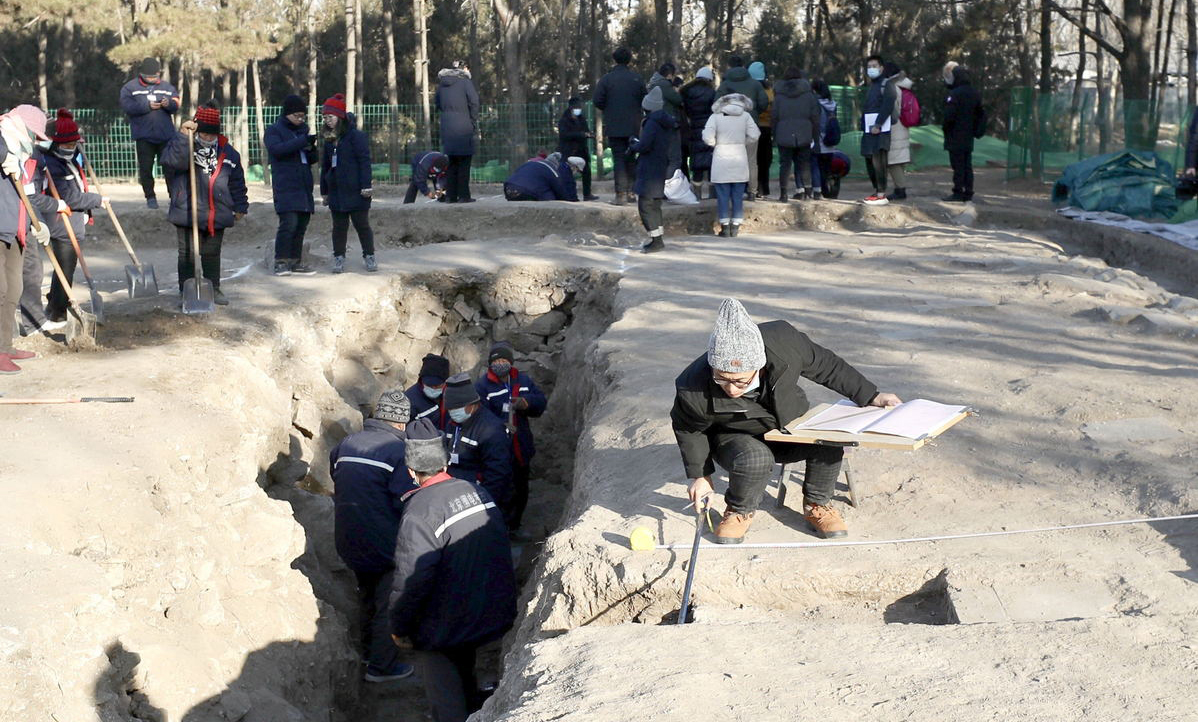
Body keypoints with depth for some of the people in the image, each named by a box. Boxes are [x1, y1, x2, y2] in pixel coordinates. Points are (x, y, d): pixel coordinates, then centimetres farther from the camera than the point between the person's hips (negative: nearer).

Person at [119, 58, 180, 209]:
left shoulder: (167, 87, 9)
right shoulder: (130, 87, 2)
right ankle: (150, 197, 12)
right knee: (145, 168, 2)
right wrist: (148, 106, -20)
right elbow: (127, 106, -11)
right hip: (143, 136, -1)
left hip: (166, 135, 1)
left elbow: (176, 106, 2)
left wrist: (168, 104, -22)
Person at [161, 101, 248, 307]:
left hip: (217, 216, 3)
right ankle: (187, 291, 9)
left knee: (212, 254, 14)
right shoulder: (182, 145, -2)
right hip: (187, 212, -3)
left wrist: (240, 206, 16)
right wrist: (183, 136, -32)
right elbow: (171, 160, -25)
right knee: (188, 254, 2)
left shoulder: (228, 152, 9)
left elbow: (237, 182, 16)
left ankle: (214, 289, 24)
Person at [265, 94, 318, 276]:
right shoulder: (274, 131, 1)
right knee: (288, 223, -16)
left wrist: (313, 150, 0)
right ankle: (281, 262, -11)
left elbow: (311, 160, 24)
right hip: (286, 187, -7)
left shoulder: (303, 130, 21)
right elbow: (277, 149, -20)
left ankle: (296, 262, 12)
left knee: (301, 225, 6)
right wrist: (304, 141, -25)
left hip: (304, 187, 7)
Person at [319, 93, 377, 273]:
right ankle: (339, 258, 13)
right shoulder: (329, 140, 13)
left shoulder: (356, 136, -8)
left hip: (355, 191, -6)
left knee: (362, 224, 1)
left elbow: (364, 162, -11)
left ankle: (369, 256, 11)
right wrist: (324, 191, 16)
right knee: (339, 226, 7)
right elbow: (325, 166, 18)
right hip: (335, 190, 6)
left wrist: (366, 185, -16)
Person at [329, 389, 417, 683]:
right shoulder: (398, 450, -17)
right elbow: (409, 502, -19)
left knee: (367, 595, 26)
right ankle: (382, 665, 16)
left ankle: (368, 650, 41)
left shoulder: (346, 444, 2)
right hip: (384, 544, -6)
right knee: (389, 603, 9)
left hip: (349, 540, 7)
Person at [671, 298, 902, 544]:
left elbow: (826, 365, -10)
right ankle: (739, 512, -5)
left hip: (789, 425, 2)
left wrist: (870, 397, -4)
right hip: (735, 439, -2)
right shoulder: (693, 391, -33)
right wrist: (699, 475, -4)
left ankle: (816, 505, 0)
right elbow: (688, 430, -8)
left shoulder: (784, 342, -31)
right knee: (755, 460, -36)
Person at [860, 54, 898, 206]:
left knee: (878, 160, -13)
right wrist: (864, 127, 14)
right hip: (869, 130, 9)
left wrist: (878, 125, -21)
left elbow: (887, 107, -16)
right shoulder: (871, 87, 23)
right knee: (870, 161, 9)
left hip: (881, 130, -9)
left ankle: (881, 195, -14)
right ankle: (877, 190, 18)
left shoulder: (886, 85, -5)